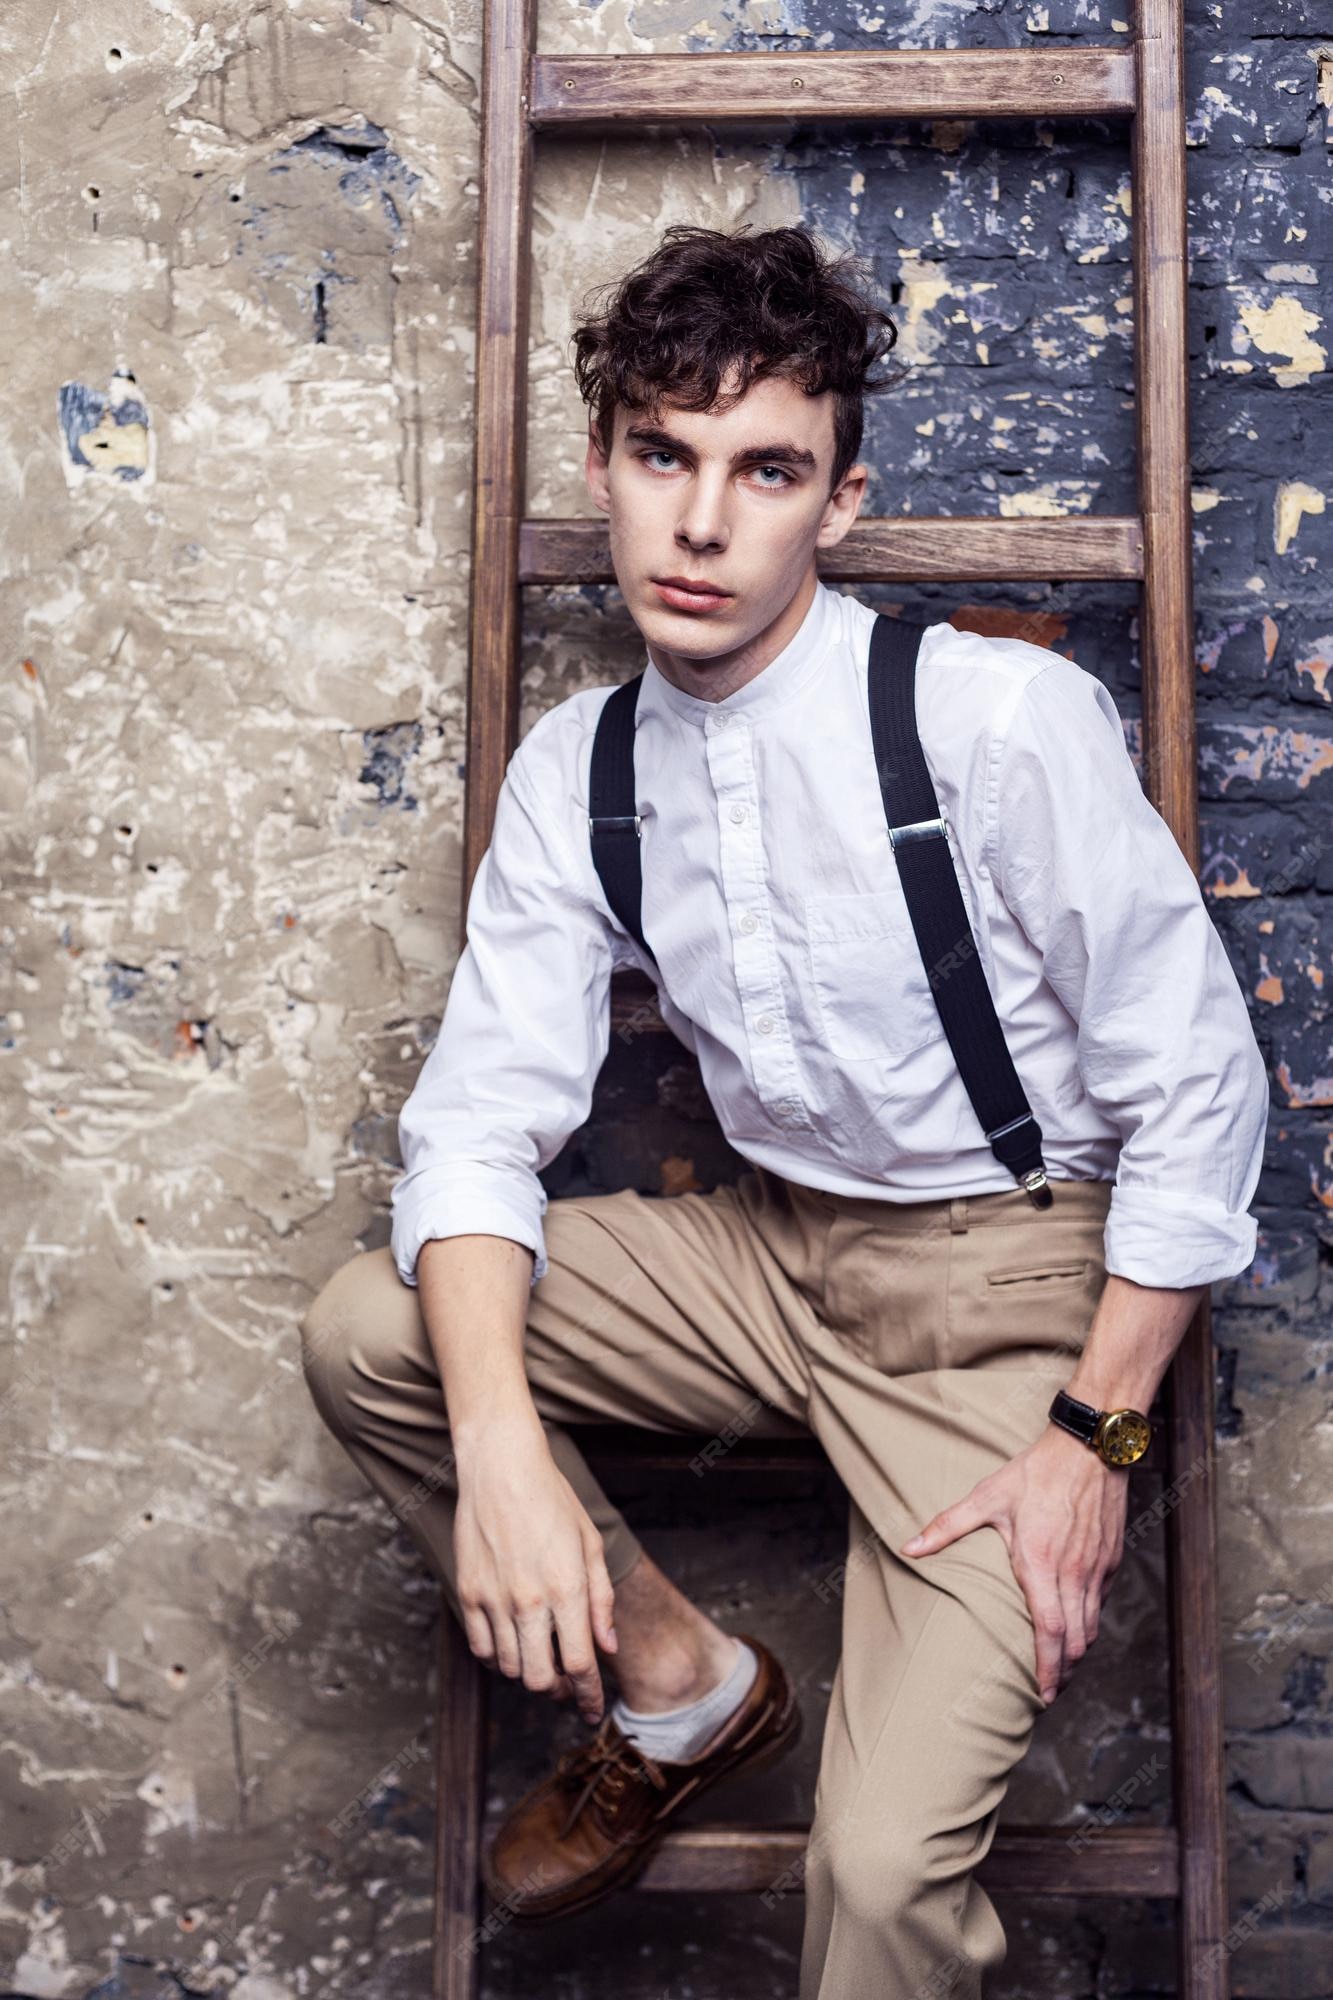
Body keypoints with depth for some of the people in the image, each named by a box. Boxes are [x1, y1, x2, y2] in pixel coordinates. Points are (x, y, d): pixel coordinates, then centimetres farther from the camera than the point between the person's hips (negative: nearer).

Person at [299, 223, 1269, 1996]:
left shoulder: (1007, 722, -19)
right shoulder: (575, 768, -3)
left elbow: (1196, 1091, -13)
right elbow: (488, 1111, -6)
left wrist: (1094, 1440, -14)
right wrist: (500, 1440, -22)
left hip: (1007, 1276, -5)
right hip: (774, 1241, 6)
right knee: (362, 1332, -10)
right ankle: (679, 1684, 9)